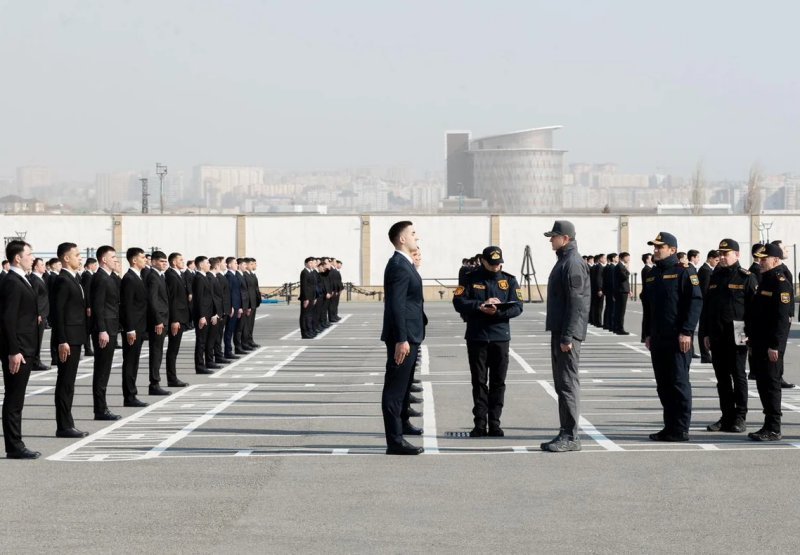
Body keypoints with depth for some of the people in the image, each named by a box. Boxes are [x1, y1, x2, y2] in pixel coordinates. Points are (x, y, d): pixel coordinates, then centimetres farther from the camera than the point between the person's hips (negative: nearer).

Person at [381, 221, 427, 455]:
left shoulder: (404, 264, 15)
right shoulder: (398, 266, -18)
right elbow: (396, 305, -23)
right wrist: (401, 339, -26)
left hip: (410, 335, 11)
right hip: (403, 337, -11)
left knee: (404, 383, 26)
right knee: (395, 387, -9)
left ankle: (402, 423, 44)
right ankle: (394, 440, -10)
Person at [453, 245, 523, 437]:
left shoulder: (509, 281, 5)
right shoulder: (471, 279, 2)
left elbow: (517, 307, -2)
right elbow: (458, 301, -7)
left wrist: (498, 311, -19)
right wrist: (480, 306, -19)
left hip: (500, 337, 1)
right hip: (476, 337, -1)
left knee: (498, 382, 3)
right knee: (479, 382, 2)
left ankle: (494, 423, 10)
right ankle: (480, 423, 5)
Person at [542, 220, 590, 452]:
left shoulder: (573, 264, -14)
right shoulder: (563, 261, 18)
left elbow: (576, 303, -20)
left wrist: (568, 337, -22)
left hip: (568, 334, -10)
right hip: (559, 331, 10)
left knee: (568, 383, -8)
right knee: (561, 384, 13)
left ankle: (571, 437, -6)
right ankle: (565, 433, 18)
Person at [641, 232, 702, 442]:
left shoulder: (684, 271, -7)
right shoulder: (652, 274, 17)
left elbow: (696, 301, -14)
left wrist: (686, 332, -18)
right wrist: (648, 334, 18)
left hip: (678, 339, -8)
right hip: (658, 339, 8)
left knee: (679, 383, -5)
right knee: (663, 385, 10)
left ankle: (681, 430, -2)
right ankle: (669, 427, 16)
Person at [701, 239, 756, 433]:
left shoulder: (746, 278, -4)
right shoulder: (714, 278, 13)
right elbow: (706, 306, 16)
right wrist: (706, 333, 11)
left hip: (737, 336, -5)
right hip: (717, 336, 5)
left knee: (738, 375, 0)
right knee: (722, 377, 8)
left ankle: (740, 417, 5)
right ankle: (727, 417, 14)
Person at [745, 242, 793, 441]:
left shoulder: (781, 284, -13)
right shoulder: (765, 282, 17)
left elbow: (782, 317, -19)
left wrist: (774, 345, -23)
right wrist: (751, 339, 20)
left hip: (770, 345, -10)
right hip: (759, 343, 10)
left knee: (770, 384, -7)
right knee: (763, 383, 12)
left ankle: (774, 429, -3)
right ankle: (769, 426, 18)